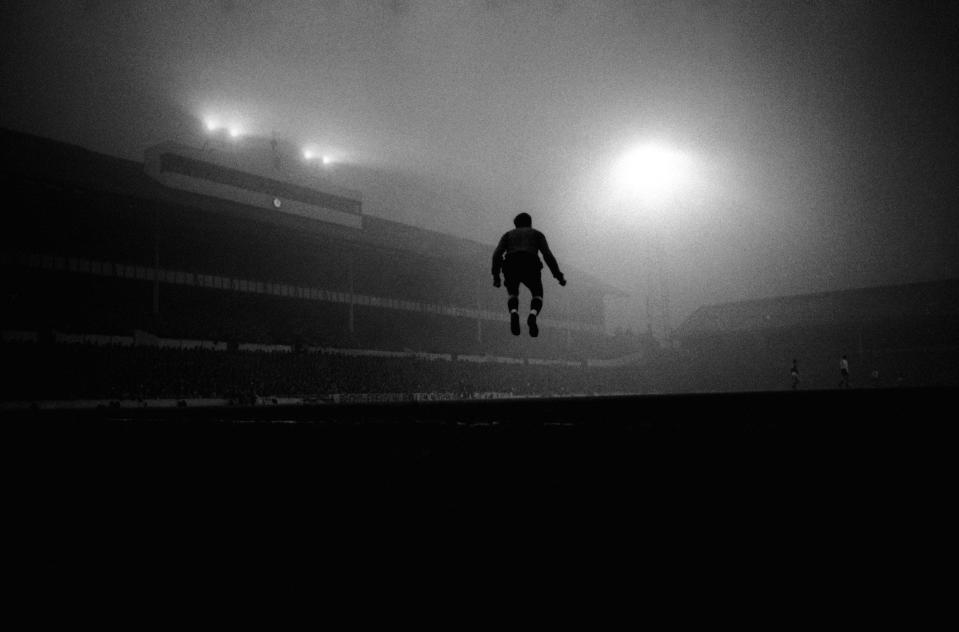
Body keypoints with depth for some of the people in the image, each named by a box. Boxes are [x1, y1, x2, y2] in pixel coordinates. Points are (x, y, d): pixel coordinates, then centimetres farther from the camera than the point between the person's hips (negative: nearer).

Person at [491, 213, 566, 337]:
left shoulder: (508, 235, 32)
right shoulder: (537, 234, 28)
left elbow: (497, 254, 13)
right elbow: (548, 255, 11)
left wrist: (496, 276, 17)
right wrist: (559, 276, 15)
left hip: (511, 266, 1)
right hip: (530, 266, -1)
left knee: (513, 295, 26)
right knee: (538, 296, 21)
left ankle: (514, 313, -10)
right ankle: (532, 316, -15)